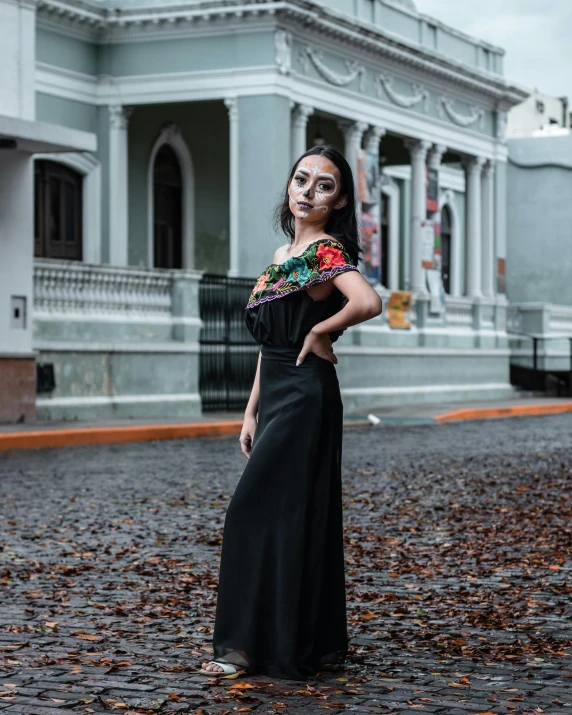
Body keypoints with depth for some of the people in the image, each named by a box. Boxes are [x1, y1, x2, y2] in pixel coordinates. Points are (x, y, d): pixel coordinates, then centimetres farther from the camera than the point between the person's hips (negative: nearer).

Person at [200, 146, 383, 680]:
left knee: (255, 512, -9)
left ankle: (252, 643, -2)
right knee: (295, 517, 10)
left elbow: (368, 302, -31)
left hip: (305, 396, -9)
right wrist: (251, 412, 15)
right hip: (276, 396, 9)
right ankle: (318, 644, 18)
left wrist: (319, 332, -15)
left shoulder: (328, 250, -11)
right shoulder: (283, 255, 15)